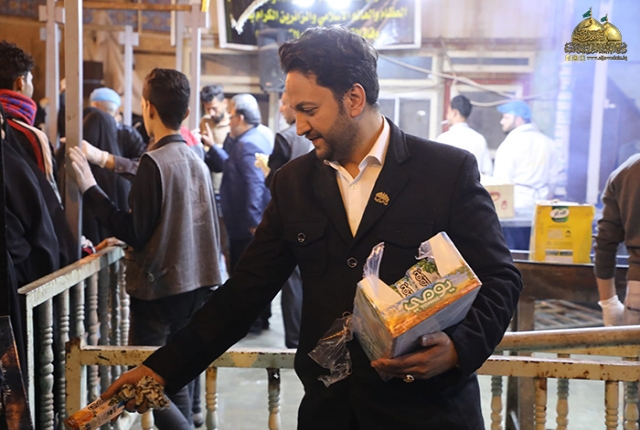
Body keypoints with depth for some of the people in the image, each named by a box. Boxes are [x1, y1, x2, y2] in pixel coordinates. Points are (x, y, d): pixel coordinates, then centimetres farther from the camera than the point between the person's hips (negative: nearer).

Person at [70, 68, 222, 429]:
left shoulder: (155, 161, -16)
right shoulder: (197, 162, 6)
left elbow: (135, 233, -17)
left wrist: (91, 190, -11)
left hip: (158, 290, -8)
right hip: (195, 286, 8)